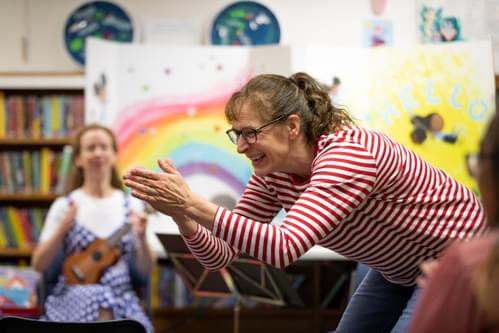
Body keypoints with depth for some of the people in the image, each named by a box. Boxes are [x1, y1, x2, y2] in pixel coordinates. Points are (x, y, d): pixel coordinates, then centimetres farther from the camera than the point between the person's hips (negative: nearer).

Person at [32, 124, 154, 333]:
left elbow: (146, 270, 7)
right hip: (74, 293, -1)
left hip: (120, 294, 1)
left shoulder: (131, 206, 7)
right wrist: (63, 229, -13)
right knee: (96, 298, -35)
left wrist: (141, 237, -12)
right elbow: (39, 265, 0)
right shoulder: (65, 206, 4)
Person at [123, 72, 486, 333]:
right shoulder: (272, 174, -10)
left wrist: (193, 204, -47)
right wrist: (184, 217, -31)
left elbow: (285, 248, -45)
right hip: (399, 268, 8)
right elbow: (221, 255, -10)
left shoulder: (349, 153, -34)